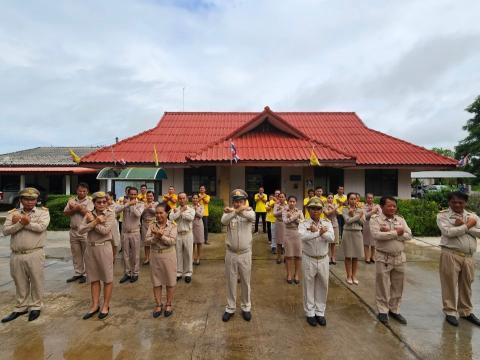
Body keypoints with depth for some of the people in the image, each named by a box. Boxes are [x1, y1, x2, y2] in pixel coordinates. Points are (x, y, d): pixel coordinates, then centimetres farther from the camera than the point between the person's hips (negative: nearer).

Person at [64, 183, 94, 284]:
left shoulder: (89, 201, -3)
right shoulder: (71, 201, 11)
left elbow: (88, 213, -17)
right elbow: (66, 212, 1)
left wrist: (76, 207, -8)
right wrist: (77, 208, -13)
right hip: (73, 231, 5)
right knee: (76, 254, 12)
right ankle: (78, 273, 23)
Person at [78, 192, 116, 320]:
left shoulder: (110, 214, -6)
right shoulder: (89, 214, 5)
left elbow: (105, 230, -18)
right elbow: (81, 230, -8)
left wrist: (92, 220, -10)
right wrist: (96, 221, -18)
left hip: (104, 248, -4)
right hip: (90, 248, 4)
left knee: (107, 278, 6)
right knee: (94, 278, 14)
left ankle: (105, 305, 20)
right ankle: (95, 305, 27)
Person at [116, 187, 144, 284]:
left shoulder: (140, 204, -4)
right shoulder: (125, 202, 1)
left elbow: (138, 214, -22)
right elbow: (116, 210, -17)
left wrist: (131, 205, -17)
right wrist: (128, 204, -20)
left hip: (135, 232, -2)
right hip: (124, 232, 2)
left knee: (135, 254, 6)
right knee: (125, 254, 11)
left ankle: (135, 273, 19)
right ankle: (127, 273, 25)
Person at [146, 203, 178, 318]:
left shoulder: (172, 225, -8)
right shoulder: (152, 225, 0)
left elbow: (172, 241, -17)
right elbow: (148, 240, -7)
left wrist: (161, 236, -29)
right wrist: (156, 236, -25)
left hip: (168, 255, -2)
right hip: (155, 256, 3)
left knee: (170, 281, 8)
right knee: (156, 281, 11)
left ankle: (168, 304, 25)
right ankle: (158, 305, 27)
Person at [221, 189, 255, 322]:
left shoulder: (249, 211, -4)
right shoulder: (228, 212, -3)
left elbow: (252, 217, -30)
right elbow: (223, 221, -27)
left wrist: (234, 210, -42)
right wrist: (237, 210, -40)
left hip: (245, 254, 0)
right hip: (230, 253, 1)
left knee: (245, 282, 14)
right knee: (231, 282, 13)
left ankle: (246, 307, 32)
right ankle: (230, 308, 29)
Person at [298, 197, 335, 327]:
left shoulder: (327, 223, -1)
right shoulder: (303, 224, -9)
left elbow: (331, 238, -17)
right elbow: (303, 236, -30)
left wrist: (316, 231, -23)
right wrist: (320, 232, -25)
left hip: (323, 259, 3)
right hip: (308, 259, -2)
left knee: (322, 286, 13)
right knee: (309, 287, 10)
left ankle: (320, 312, 31)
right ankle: (310, 313, 26)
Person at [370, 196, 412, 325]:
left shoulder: (400, 219, 6)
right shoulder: (375, 218, -8)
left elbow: (408, 235, -5)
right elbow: (376, 235, -23)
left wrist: (389, 232, -17)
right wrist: (396, 233, -17)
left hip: (400, 257, 5)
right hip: (383, 258, -4)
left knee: (397, 286, 15)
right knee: (383, 286, 6)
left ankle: (394, 310, 31)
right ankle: (383, 311, 20)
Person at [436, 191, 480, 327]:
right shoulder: (443, 215, -4)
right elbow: (448, 232, -18)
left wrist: (463, 226, -11)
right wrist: (468, 225, -10)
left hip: (469, 257, 4)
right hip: (451, 255, -4)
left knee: (466, 285, 15)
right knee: (450, 284, 3)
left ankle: (466, 312, 31)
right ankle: (450, 312, 16)